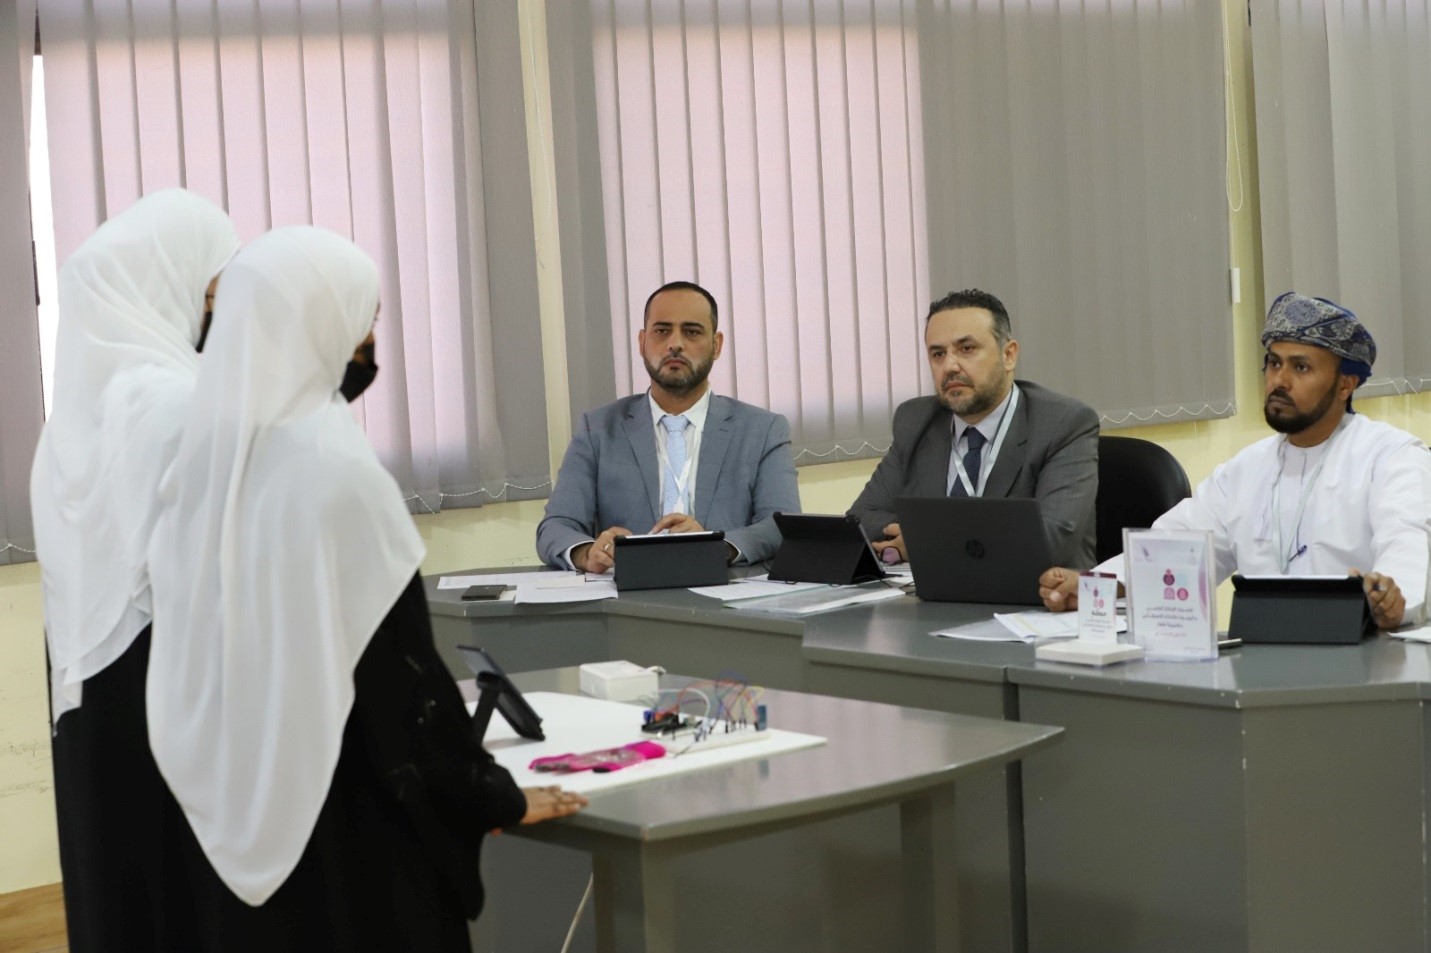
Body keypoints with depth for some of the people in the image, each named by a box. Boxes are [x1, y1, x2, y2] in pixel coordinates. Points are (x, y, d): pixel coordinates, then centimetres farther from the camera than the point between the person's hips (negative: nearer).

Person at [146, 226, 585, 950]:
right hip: (342, 821, -7)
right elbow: (399, 657, -16)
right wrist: (491, 798, -6)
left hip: (234, 797, 8)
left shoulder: (210, 452, 3)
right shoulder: (336, 465, -19)